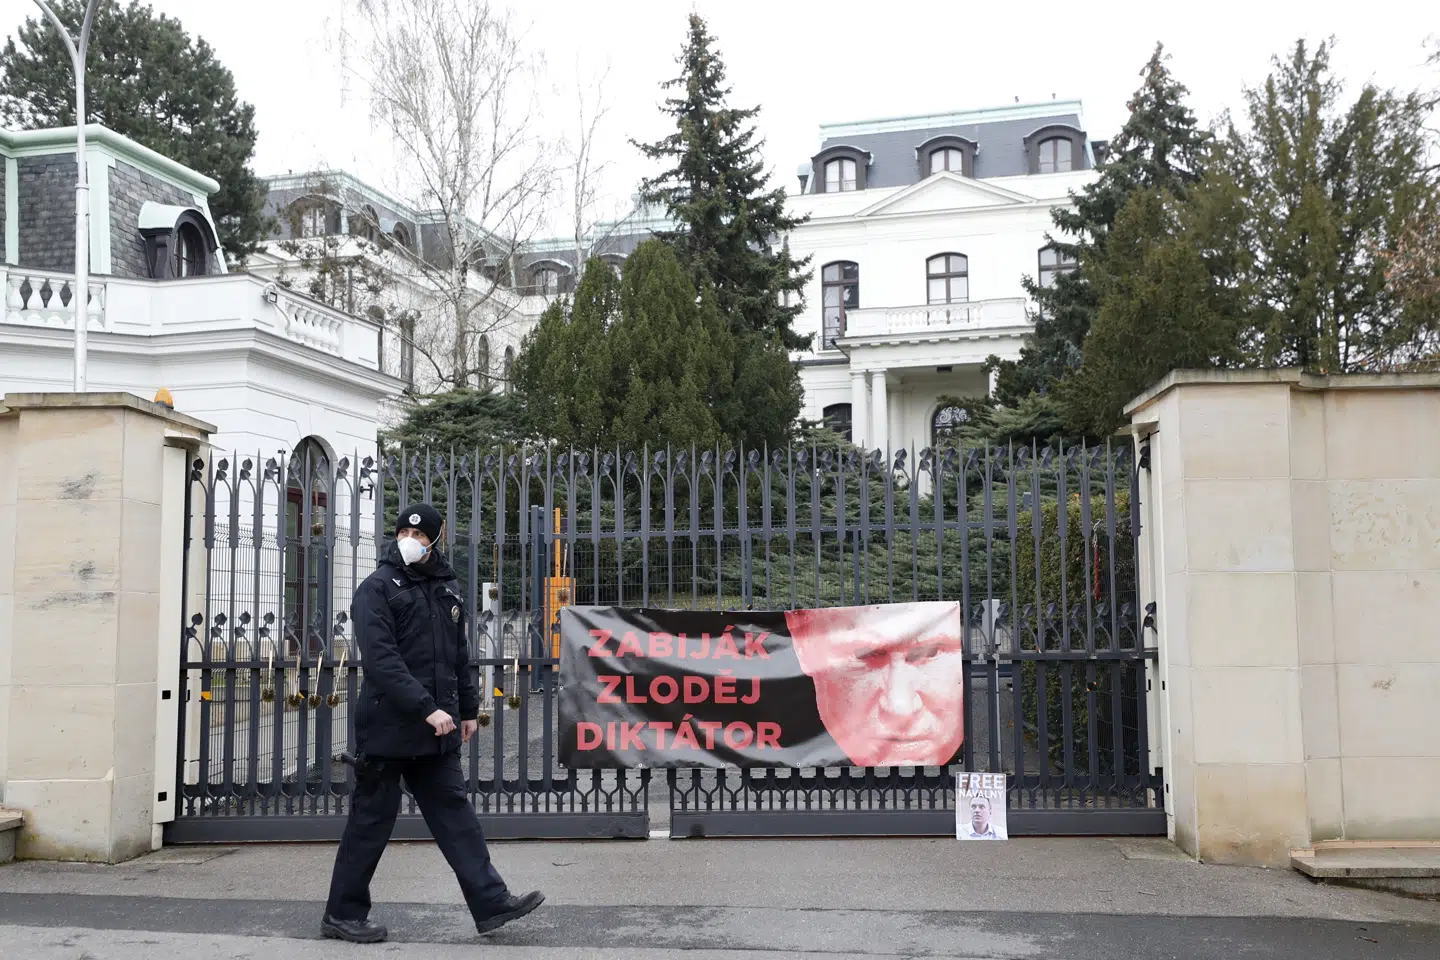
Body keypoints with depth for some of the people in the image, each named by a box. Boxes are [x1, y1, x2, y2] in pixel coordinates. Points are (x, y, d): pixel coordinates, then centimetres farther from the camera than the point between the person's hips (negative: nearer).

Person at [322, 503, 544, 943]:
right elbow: (381, 660, -20)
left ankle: (491, 902, 8)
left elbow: (459, 657, 20)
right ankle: (343, 914, 16)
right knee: (371, 821, 3)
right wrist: (427, 708, -25)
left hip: (436, 730, 6)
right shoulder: (377, 589, -9)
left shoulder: (444, 589, 13)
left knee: (455, 814, 7)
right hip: (389, 728, -6)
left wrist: (468, 709, 16)